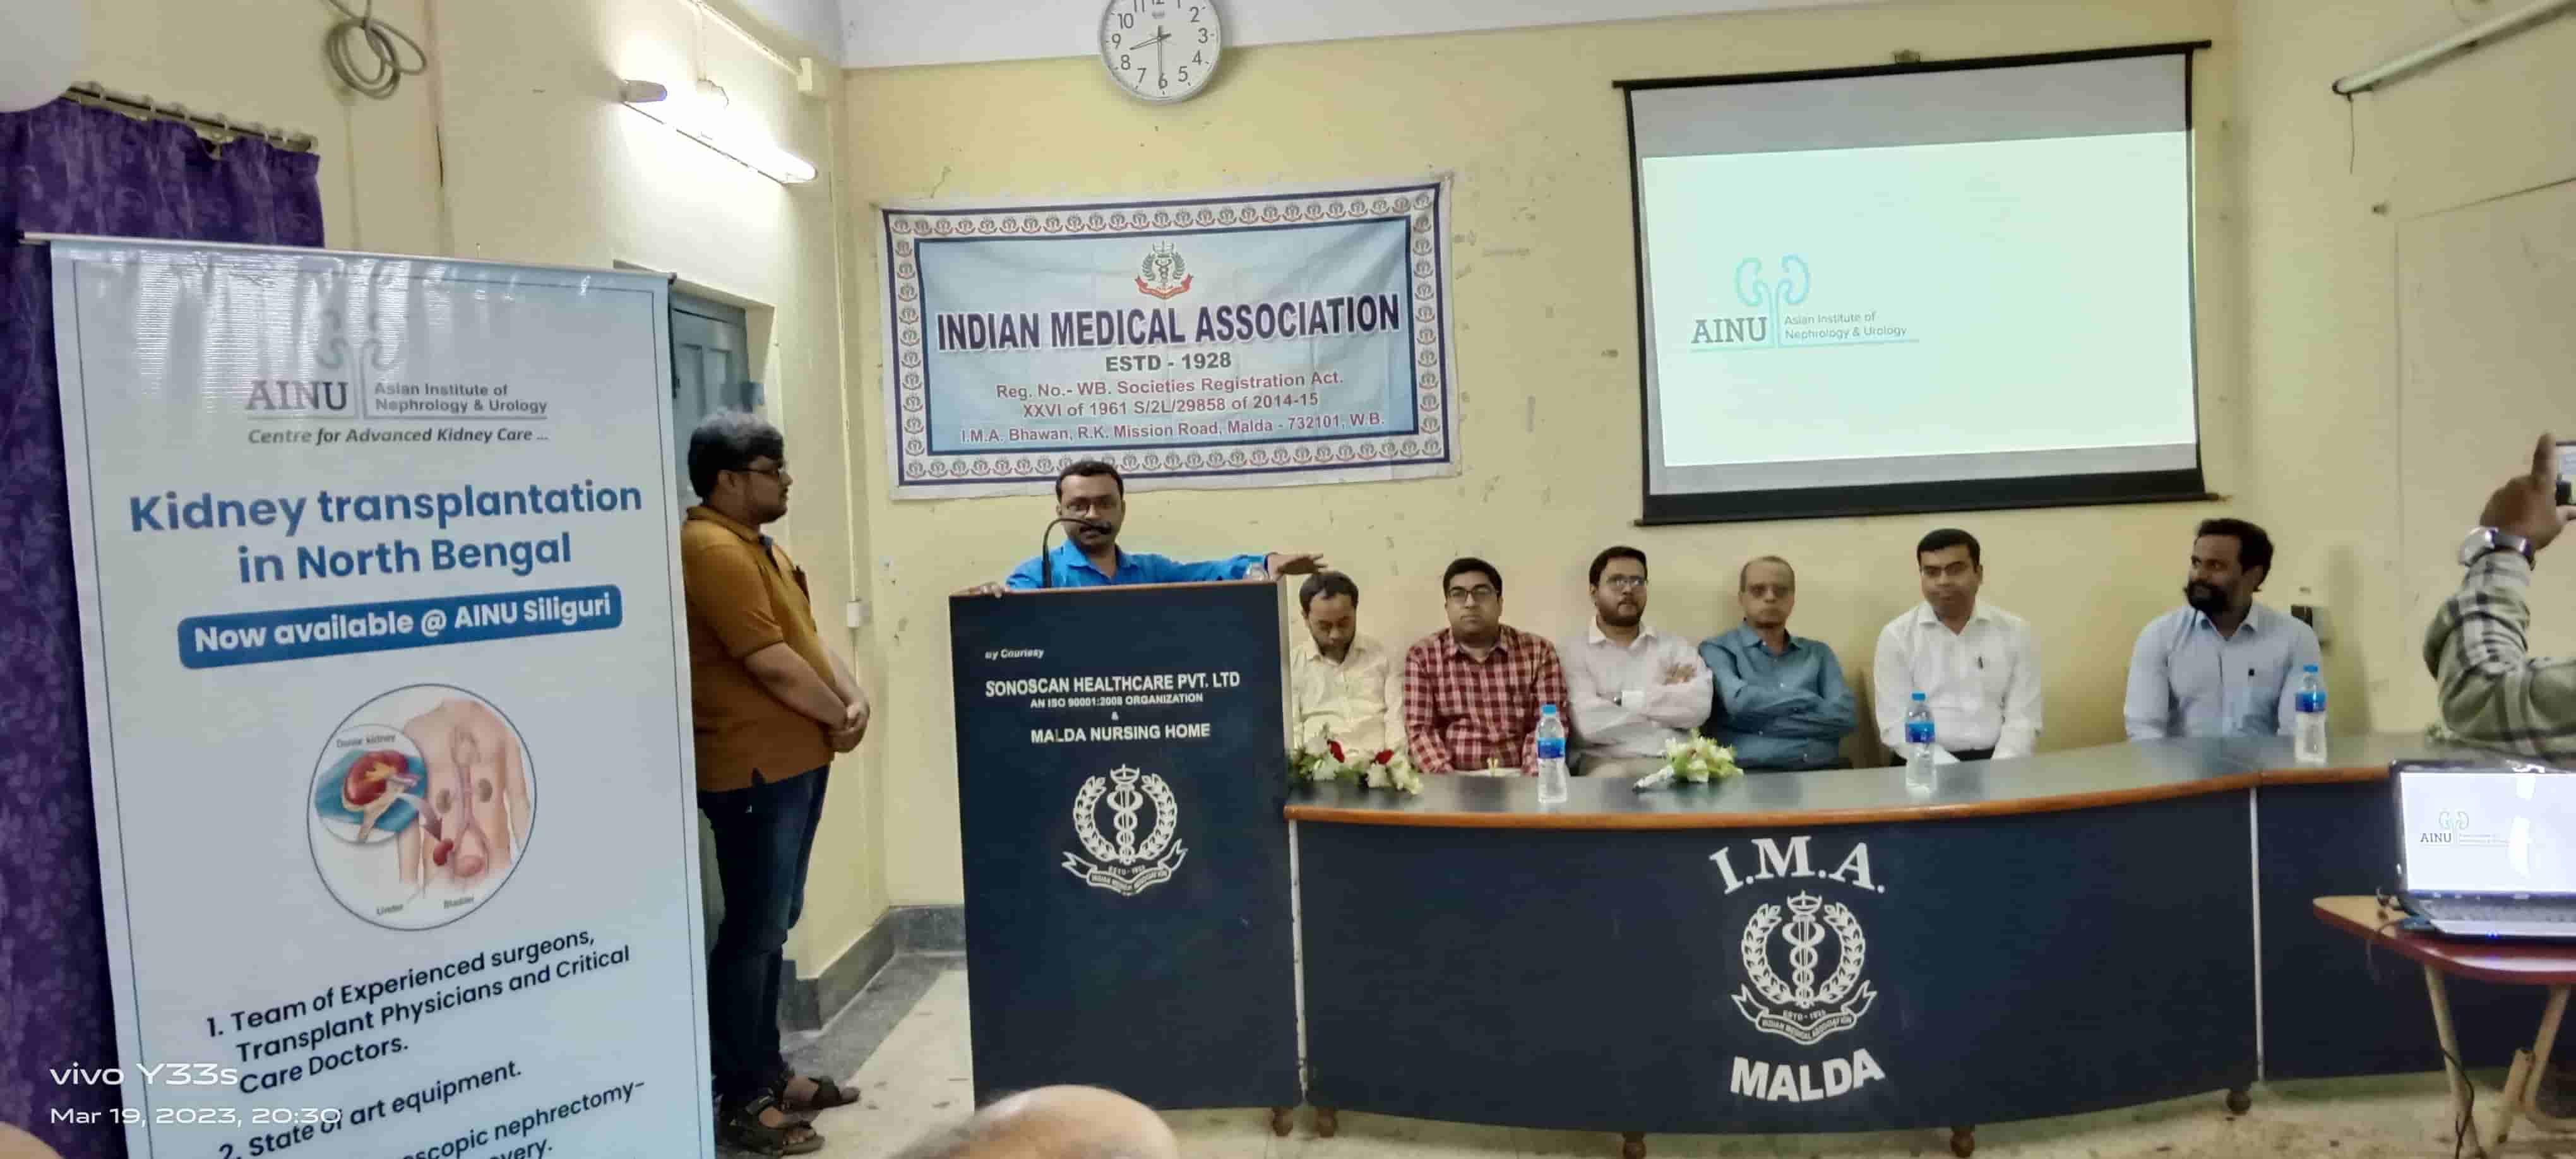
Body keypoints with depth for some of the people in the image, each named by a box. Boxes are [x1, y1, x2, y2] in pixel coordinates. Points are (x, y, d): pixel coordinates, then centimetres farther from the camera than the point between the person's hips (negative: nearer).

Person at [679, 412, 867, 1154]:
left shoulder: (759, 544, 16)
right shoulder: (712, 549, -16)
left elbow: (807, 637, 17)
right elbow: (772, 663, -21)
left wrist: (853, 698, -1)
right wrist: (839, 717, -8)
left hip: (795, 762, 10)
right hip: (753, 769, -10)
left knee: (775, 925, 16)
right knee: (754, 931, -4)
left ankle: (767, 1071, 27)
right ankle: (740, 1098, 6)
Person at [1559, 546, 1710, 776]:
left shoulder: (1676, 647, 16)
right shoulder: (1574, 651, 6)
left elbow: (1698, 706, -3)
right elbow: (1590, 723, -11)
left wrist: (1622, 699, -7)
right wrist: (1667, 699, 0)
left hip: (1673, 763, 3)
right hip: (1608, 764, -3)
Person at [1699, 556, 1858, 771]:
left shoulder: (1818, 652, 20)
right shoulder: (1717, 649, 9)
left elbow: (1846, 715, 4)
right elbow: (1740, 701, -11)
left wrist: (1765, 721, -3)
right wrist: (1809, 701, 1)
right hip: (1752, 775, -3)